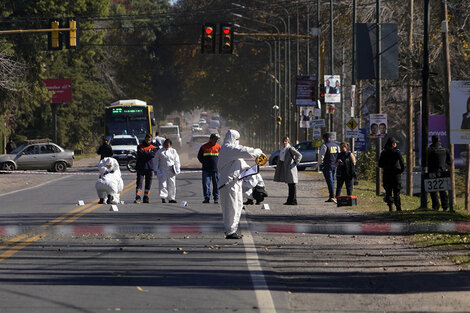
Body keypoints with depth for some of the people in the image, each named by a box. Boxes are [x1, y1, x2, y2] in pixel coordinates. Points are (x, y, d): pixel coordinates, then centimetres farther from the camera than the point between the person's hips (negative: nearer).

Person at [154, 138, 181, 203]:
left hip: (171, 171, 2)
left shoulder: (173, 151, 11)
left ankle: (171, 198, 7)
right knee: (163, 184, -7)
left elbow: (176, 161, 11)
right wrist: (156, 169, 4)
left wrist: (177, 169, 1)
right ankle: (163, 198, -6)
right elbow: (156, 161, 10)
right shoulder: (160, 151, 7)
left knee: (172, 184, 1)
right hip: (162, 170, -2)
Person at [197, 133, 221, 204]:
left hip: (216, 169, 1)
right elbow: (199, 156, 11)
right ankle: (206, 197, 1)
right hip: (206, 169, -1)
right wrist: (204, 163, 2)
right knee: (206, 184, -4)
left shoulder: (219, 147, 7)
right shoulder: (204, 147, 4)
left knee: (216, 184, 3)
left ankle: (216, 198, 9)